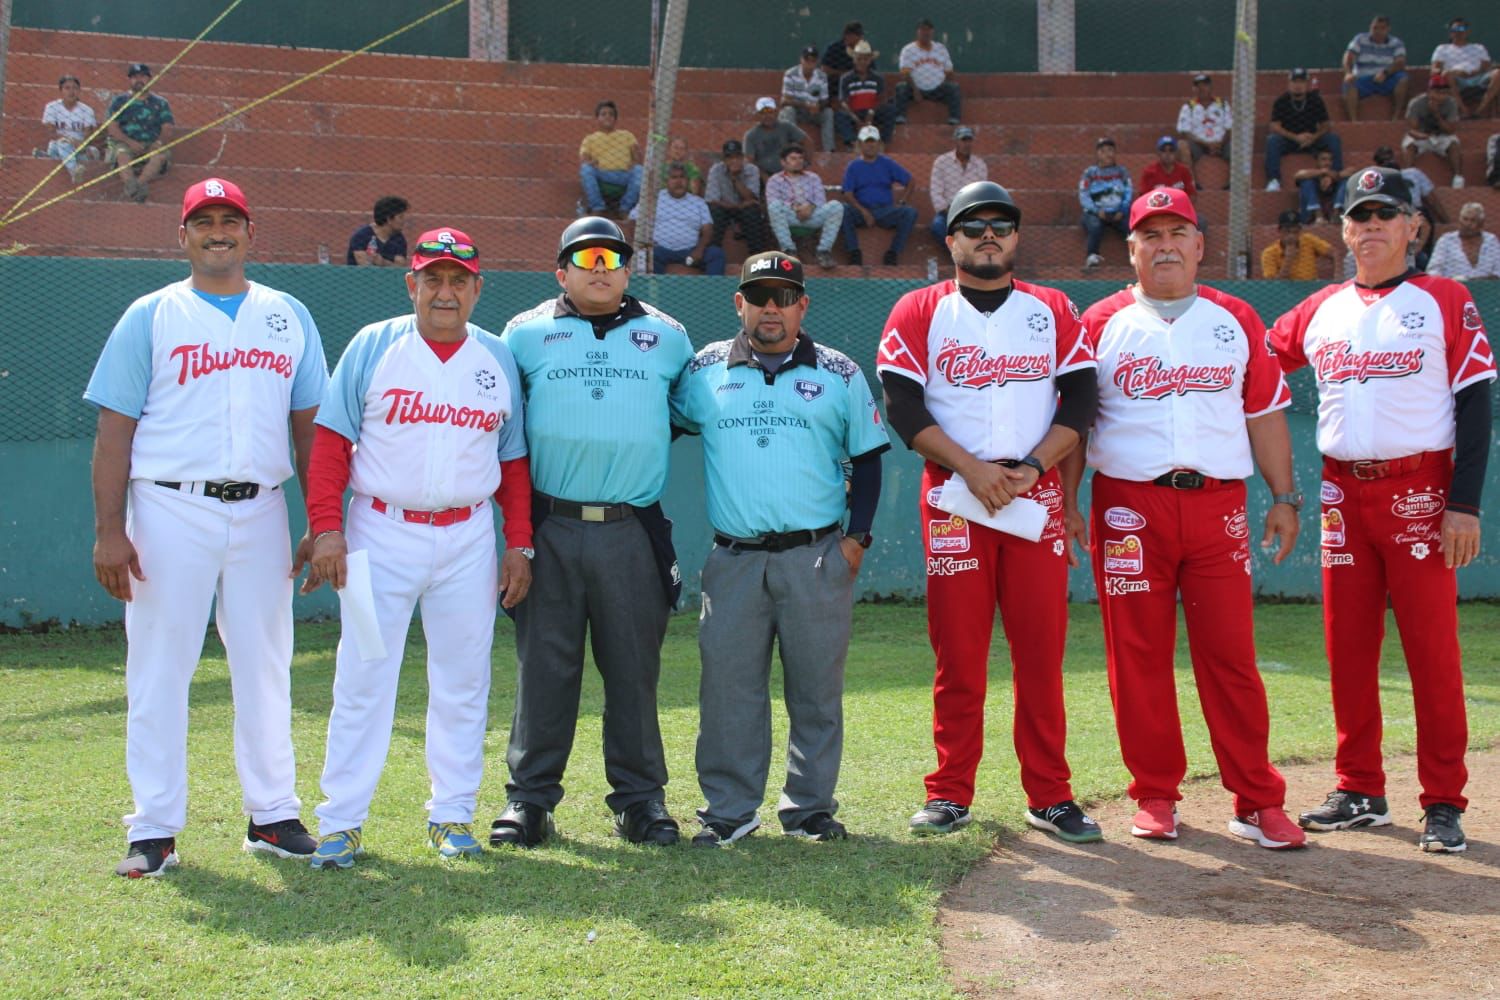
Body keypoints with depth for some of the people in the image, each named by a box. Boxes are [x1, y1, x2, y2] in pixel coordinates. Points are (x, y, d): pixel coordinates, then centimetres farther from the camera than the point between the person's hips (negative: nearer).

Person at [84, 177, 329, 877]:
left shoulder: (289, 317, 13)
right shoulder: (150, 316, 4)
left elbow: (310, 426, 13)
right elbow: (115, 428, 0)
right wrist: (109, 531, -9)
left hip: (261, 512, 3)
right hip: (170, 509, -3)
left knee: (266, 668, 8)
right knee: (159, 669, -1)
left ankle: (272, 815, 18)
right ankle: (154, 831, 6)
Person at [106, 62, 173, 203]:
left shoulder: (160, 103, 20)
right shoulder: (119, 101, 16)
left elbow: (166, 129, 8)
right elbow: (113, 128, 3)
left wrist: (159, 142, -15)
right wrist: (131, 142, -15)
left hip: (152, 145, 0)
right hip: (125, 143, 0)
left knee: (161, 154, -34)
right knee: (122, 152, -36)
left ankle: (140, 183, -56)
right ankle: (130, 183, -60)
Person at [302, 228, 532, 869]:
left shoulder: (498, 360, 9)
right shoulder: (373, 347, 1)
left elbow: (513, 459, 12)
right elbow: (330, 440, -1)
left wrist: (519, 544, 5)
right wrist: (326, 527, -11)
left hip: (469, 540, 3)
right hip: (382, 533, -2)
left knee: (462, 682, 6)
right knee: (363, 678, -3)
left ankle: (452, 815, 17)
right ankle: (341, 821, 4)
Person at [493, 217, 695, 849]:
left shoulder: (667, 337, 11)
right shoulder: (526, 334, 9)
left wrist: (645, 442, 12)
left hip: (634, 535, 1)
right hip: (549, 530, -1)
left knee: (634, 669, 4)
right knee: (543, 667, 1)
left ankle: (640, 797, 14)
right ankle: (530, 797, 9)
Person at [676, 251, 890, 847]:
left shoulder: (840, 376, 8)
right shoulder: (704, 372, 9)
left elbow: (866, 459, 10)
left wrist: (856, 536, -1)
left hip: (817, 558, 0)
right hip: (733, 561, 0)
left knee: (817, 688, 4)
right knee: (728, 687, 0)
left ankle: (809, 807, 16)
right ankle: (729, 810, 10)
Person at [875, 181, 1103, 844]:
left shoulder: (1054, 311, 12)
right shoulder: (919, 312, 7)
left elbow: (1080, 398, 5)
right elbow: (903, 406, -3)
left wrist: (1032, 466, -10)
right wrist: (972, 468, -13)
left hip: (1036, 495, 1)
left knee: (1042, 651, 0)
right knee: (957, 653, 0)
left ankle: (1049, 796, 7)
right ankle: (950, 795, 9)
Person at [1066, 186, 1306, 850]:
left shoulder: (1236, 321, 13)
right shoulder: (1101, 323, 8)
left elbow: (1266, 415, 14)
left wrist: (1285, 497, 8)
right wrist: (1066, 502, 0)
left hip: (1218, 504, 1)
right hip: (1128, 508, -1)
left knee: (1231, 656, -2)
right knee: (1139, 657, 2)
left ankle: (1258, 802, 4)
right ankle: (1155, 796, 13)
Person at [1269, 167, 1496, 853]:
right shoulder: (1319, 311, 13)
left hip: (1420, 491, -4)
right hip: (1342, 493, 4)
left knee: (1432, 647, -5)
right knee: (1347, 648, 7)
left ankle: (1443, 803, 1)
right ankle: (1359, 792, 17)